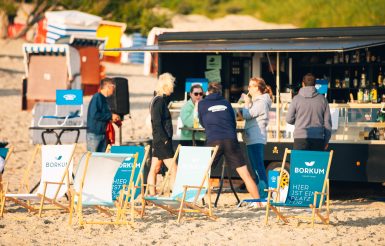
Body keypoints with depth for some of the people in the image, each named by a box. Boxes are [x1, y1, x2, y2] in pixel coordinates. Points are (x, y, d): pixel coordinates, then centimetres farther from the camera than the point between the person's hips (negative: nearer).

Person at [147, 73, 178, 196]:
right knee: (173, 169, -9)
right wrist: (164, 139, -18)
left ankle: (152, 194, 13)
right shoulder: (159, 101, -15)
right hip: (162, 141, -10)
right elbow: (157, 123, -20)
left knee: (155, 169, 10)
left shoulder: (157, 100, 14)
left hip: (158, 140, 10)